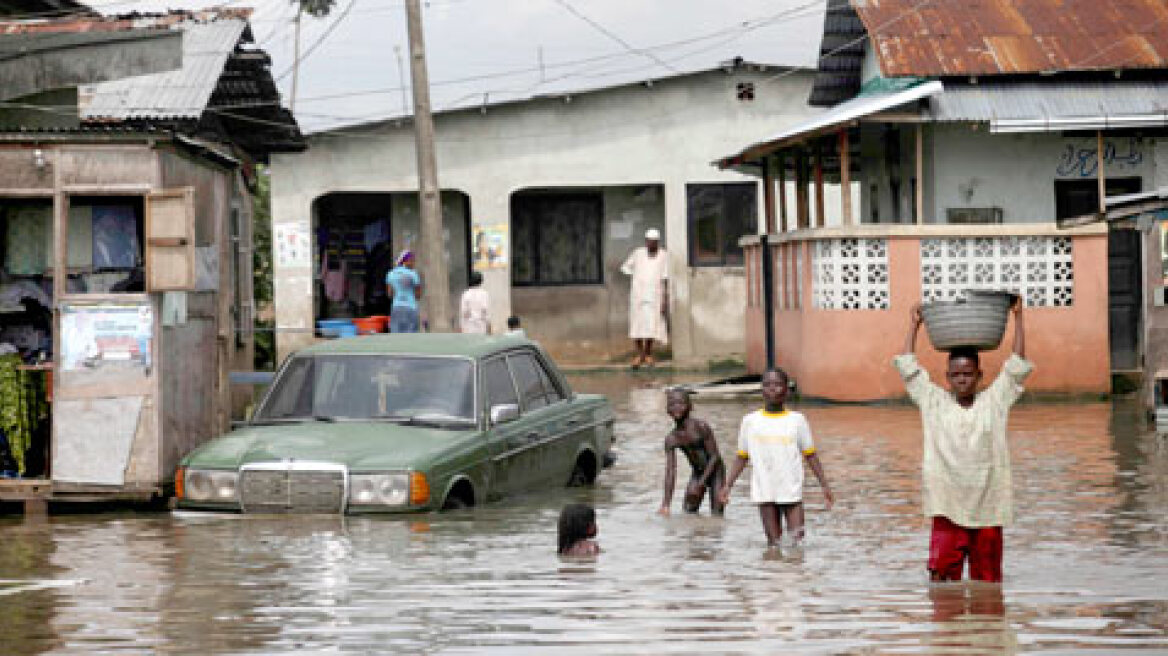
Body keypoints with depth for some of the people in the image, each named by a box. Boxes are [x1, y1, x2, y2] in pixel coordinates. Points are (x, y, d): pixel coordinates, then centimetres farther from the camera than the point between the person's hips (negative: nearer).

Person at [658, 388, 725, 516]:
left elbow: (715, 457, -19)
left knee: (717, 513, -9)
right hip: (697, 473, 4)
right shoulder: (671, 439, -10)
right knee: (688, 511, -3)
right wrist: (666, 504, -18)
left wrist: (700, 484, -24)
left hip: (714, 471, -4)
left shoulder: (701, 427, -22)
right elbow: (670, 472, -11)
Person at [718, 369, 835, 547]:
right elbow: (742, 457, 11)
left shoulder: (797, 420, 3)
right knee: (773, 541, -2)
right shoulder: (750, 421, 6)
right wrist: (728, 485, 3)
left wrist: (824, 485, 3)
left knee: (798, 539, -10)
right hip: (765, 492, 1)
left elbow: (810, 456, 7)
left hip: (792, 492, -1)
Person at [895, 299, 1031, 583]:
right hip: (947, 510, -1)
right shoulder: (935, 403, 5)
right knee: (940, 579, -7)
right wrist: (914, 325, 7)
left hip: (988, 509, 1)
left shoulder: (993, 402, 6)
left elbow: (1017, 367, 6)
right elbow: (908, 367, 6)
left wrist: (1018, 318, 4)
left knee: (987, 583, 8)